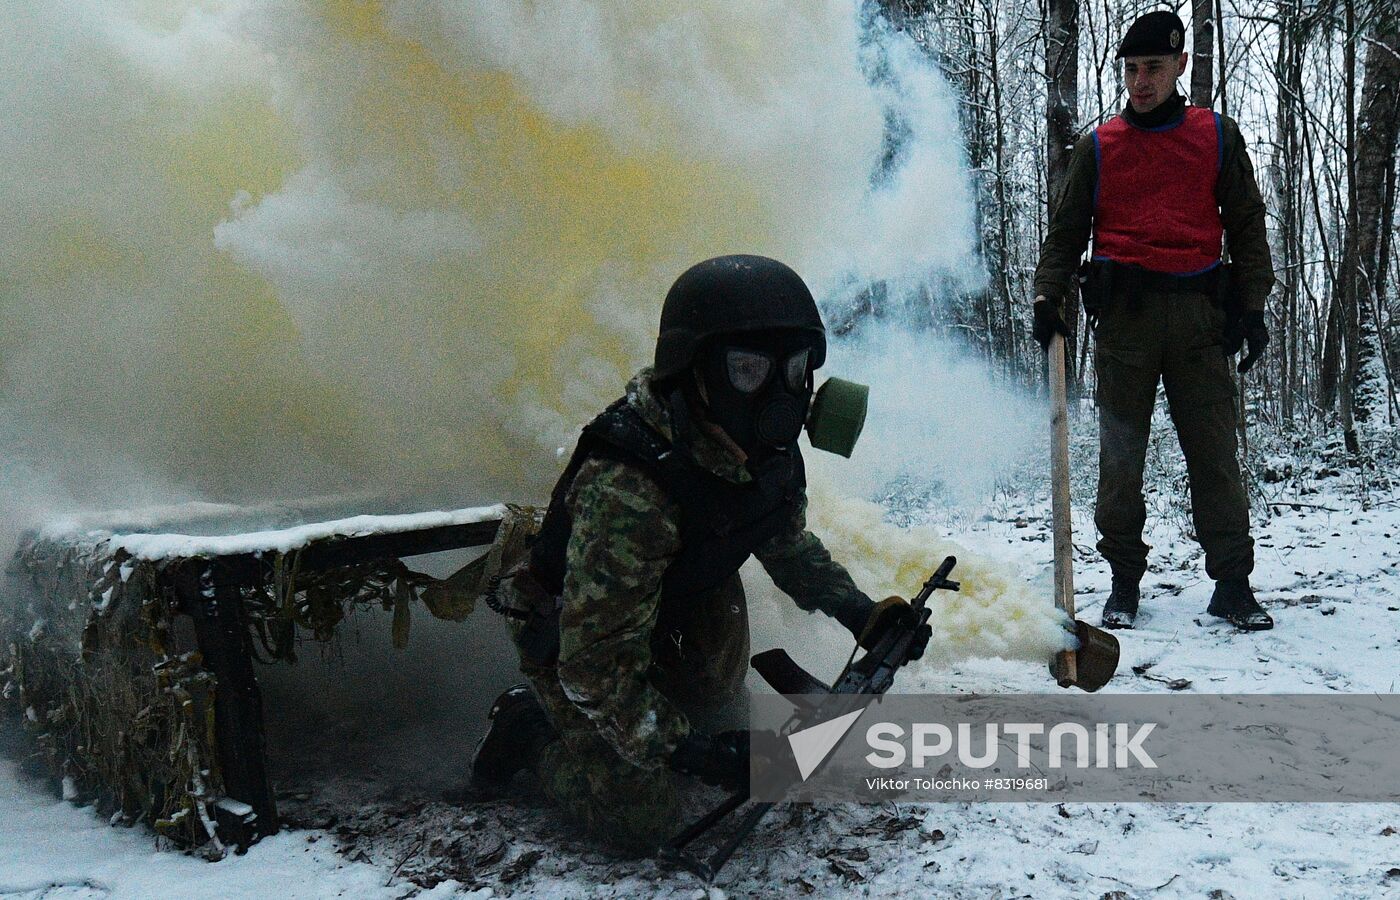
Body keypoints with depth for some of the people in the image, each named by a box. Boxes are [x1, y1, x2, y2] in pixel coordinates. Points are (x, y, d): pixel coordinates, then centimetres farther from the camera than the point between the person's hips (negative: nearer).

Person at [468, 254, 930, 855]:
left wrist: (860, 614, -5)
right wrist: (679, 749, -36)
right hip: (569, 627, -7)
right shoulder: (626, 488, -40)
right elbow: (596, 659, -34)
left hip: (678, 608, 7)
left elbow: (789, 544, 6)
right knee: (641, 823, -8)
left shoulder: (768, 451, -16)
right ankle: (531, 724, 11)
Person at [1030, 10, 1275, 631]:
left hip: (1198, 312, 0)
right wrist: (1048, 299, -2)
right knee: (1120, 453, 0)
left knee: (1213, 449, -1)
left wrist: (1251, 306, 3)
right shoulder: (1098, 147, 12)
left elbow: (1247, 227, 13)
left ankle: (1232, 584, 4)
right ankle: (1124, 581, 9)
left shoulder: (1218, 137, 12)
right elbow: (1065, 232, 12)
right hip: (1123, 313, 0)